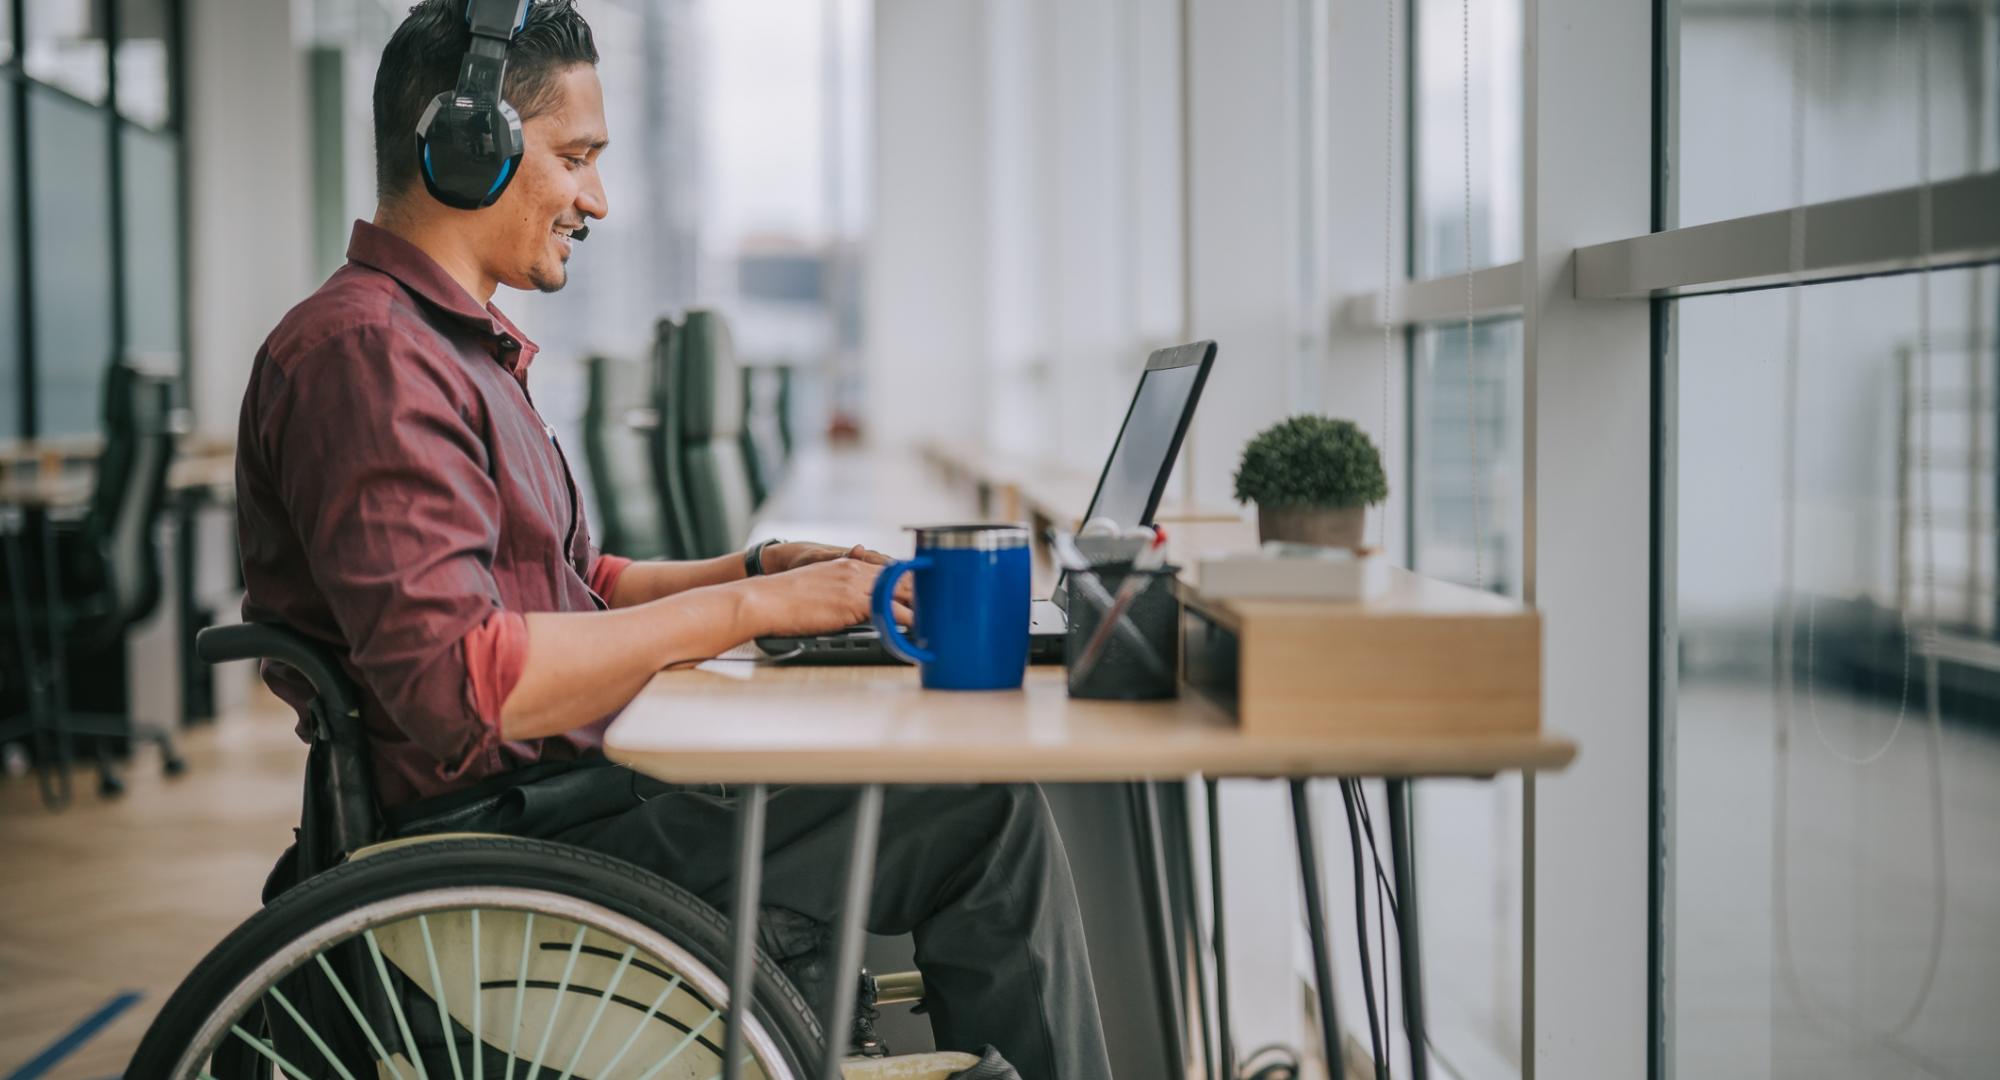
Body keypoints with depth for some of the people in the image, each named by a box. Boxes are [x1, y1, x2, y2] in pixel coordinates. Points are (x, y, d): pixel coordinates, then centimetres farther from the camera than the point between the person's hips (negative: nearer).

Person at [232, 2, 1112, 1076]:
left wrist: (763, 567, 9)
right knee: (986, 817, -15)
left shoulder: (456, 345, 19)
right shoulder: (366, 353, -16)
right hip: (503, 838, -11)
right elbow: (456, 681, -27)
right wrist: (749, 609, -21)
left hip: (555, 788, 11)